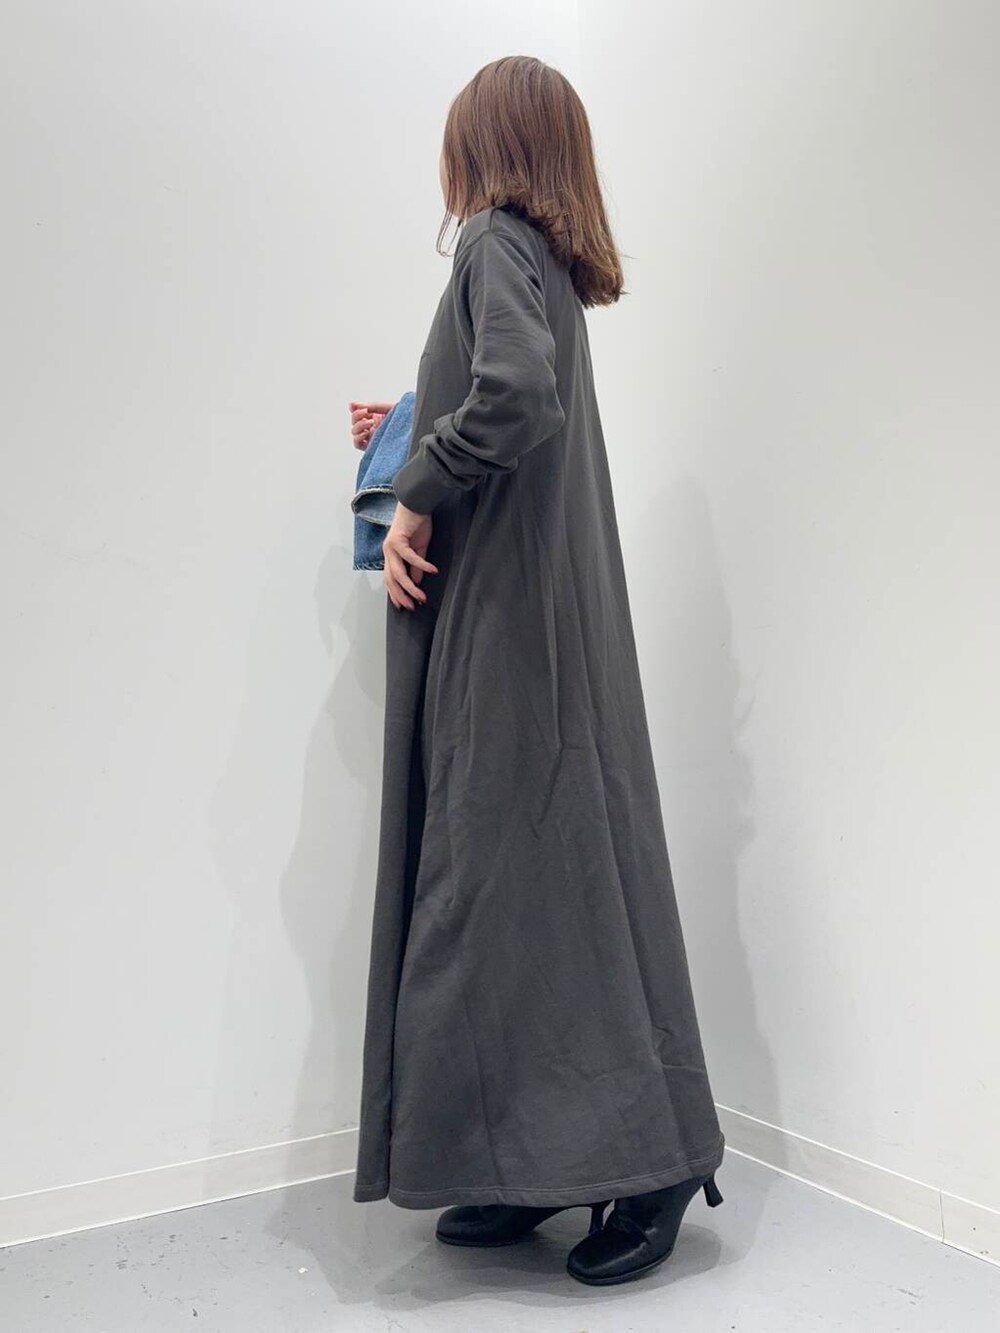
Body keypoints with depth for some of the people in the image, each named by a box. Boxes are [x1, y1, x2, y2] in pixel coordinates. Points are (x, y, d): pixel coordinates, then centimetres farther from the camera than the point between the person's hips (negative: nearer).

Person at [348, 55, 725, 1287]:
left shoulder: (496, 242, -7)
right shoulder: (553, 261, 19)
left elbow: (517, 397, -26)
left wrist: (416, 490, -14)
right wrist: (415, 436, 26)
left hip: (509, 624, -9)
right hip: (537, 619, 9)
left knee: (519, 875, -4)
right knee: (538, 871, 10)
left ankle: (654, 1155, 7)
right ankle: (541, 1159, 20)